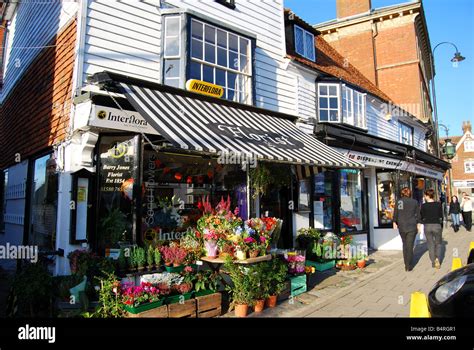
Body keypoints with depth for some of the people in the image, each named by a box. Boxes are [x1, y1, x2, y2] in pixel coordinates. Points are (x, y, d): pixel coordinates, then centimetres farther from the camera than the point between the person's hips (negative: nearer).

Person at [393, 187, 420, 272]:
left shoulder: (398, 202, -3)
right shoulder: (415, 202, -2)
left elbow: (395, 214, 1)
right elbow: (417, 215, 2)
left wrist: (394, 222, 13)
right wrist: (417, 223, 11)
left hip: (401, 227, 1)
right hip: (412, 227, -1)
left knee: (405, 245, 18)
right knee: (410, 246, 3)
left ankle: (406, 264, 22)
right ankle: (408, 266, 4)